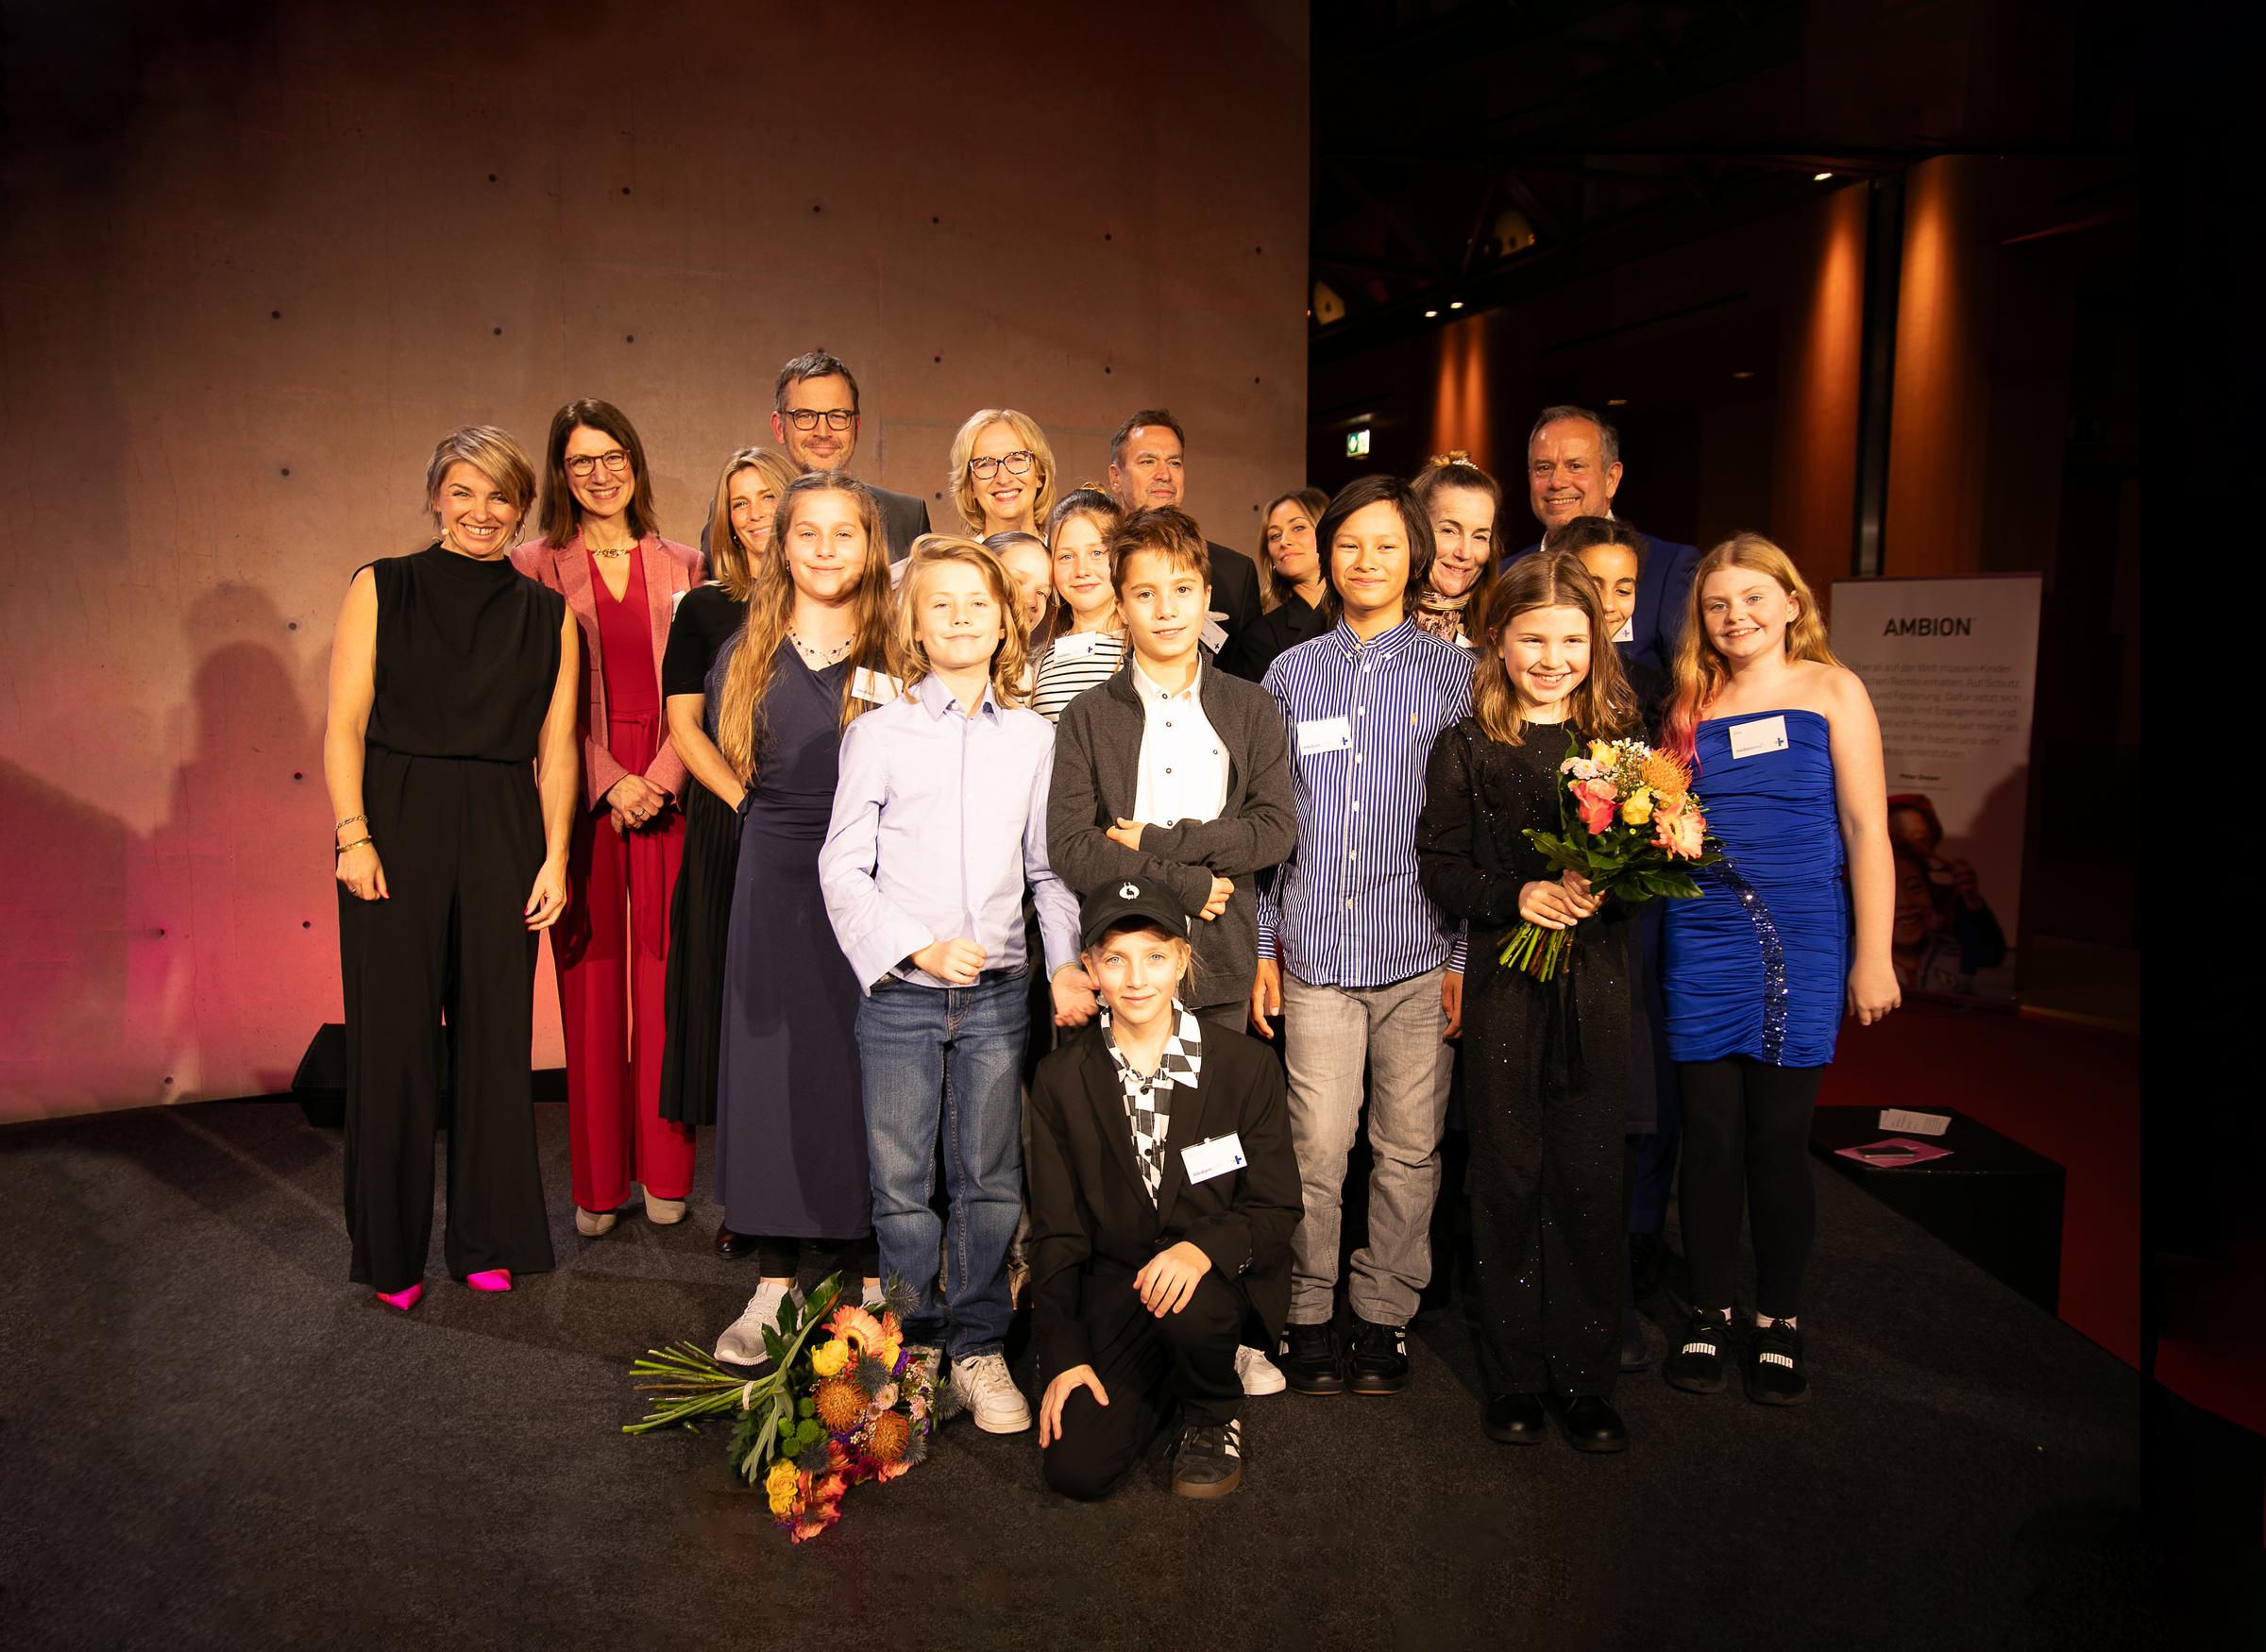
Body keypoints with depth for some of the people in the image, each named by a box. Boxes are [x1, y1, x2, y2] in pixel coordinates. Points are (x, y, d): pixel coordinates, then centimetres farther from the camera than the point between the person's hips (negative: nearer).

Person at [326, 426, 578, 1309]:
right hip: (394, 825, -1)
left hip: (502, 837, 2)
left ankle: (490, 1241, 21)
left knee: (495, 1033, 7)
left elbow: (556, 747, 6)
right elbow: (344, 723, -1)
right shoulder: (382, 587, 5)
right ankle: (392, 1253, 17)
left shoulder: (548, 615, 9)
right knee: (394, 1033, 2)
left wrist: (555, 857, -2)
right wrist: (353, 835, -11)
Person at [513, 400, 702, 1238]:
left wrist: (660, 777, -8)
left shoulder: (681, 566, 11)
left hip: (667, 792, 1)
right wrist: (610, 780, -9)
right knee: (590, 981, 1)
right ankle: (597, 1184, 12)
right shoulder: (536, 566, 6)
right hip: (580, 792, -1)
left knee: (664, 976, 1)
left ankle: (664, 1173, 12)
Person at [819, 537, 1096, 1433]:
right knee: (901, 1182, 6)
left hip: (997, 991, 2)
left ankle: (979, 1345, 22)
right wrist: (916, 947, -13)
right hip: (899, 992, -1)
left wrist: (1066, 962, -4)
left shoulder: (1035, 737, 7)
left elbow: (1050, 866, 10)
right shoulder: (877, 734, 1)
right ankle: (914, 1346, 22)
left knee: (990, 1180, 7)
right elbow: (842, 866, -2)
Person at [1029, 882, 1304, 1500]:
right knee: (1074, 1467, -14)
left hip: (1221, 1270, -1)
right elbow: (1056, 1231, 2)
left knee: (1185, 1307, -36)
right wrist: (1065, 1354, -7)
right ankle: (1166, 1372, 18)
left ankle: (1215, 1415, 0)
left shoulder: (1246, 1066, -7)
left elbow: (1276, 1209, -5)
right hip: (1113, 1281, 2)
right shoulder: (1060, 1079, -2)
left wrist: (1203, 1249, -26)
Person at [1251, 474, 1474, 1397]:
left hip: (1420, 950, 0)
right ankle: (1308, 1317, 18)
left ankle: (1384, 1318, 23)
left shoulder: (1453, 674, 5)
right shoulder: (1291, 674, 10)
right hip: (1315, 949, 1)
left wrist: (1465, 955, -1)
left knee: (1408, 1149, 6)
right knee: (1316, 1150, 1)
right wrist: (1262, 946, 7)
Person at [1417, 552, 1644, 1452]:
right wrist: (1517, 894, -16)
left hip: (1596, 981, 1)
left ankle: (1586, 1379, 20)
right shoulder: (1466, 749, 2)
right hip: (1502, 982, -1)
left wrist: (1602, 886, -15)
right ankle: (1514, 1379, 21)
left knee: (1588, 1180, 4)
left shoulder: (1621, 741, 6)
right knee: (1508, 1180, 7)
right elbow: (1440, 867, -1)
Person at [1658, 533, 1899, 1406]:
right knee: (1709, 1133, 5)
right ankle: (1709, 1312, 22)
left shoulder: (1832, 690, 2)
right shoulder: (1690, 705, 10)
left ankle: (1780, 1321, 21)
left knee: (1778, 1137, 3)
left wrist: (1873, 955, -5)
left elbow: (1866, 828, -1)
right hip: (1701, 941, 2)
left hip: (1801, 941, -2)